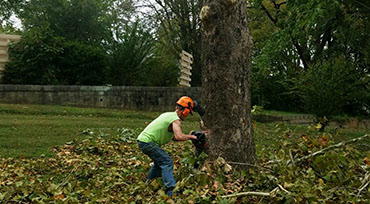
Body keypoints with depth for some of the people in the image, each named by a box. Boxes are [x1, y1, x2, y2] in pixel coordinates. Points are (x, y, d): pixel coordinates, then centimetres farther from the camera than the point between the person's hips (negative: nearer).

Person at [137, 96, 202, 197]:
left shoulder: (168, 115, 17)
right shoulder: (176, 120, -12)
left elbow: (173, 136, 22)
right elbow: (179, 136, -30)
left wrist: (187, 136, 13)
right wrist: (190, 137, -12)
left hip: (142, 139, 10)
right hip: (147, 142, -10)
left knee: (160, 161, 25)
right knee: (167, 162, -11)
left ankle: (149, 182, 30)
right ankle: (171, 191, -19)